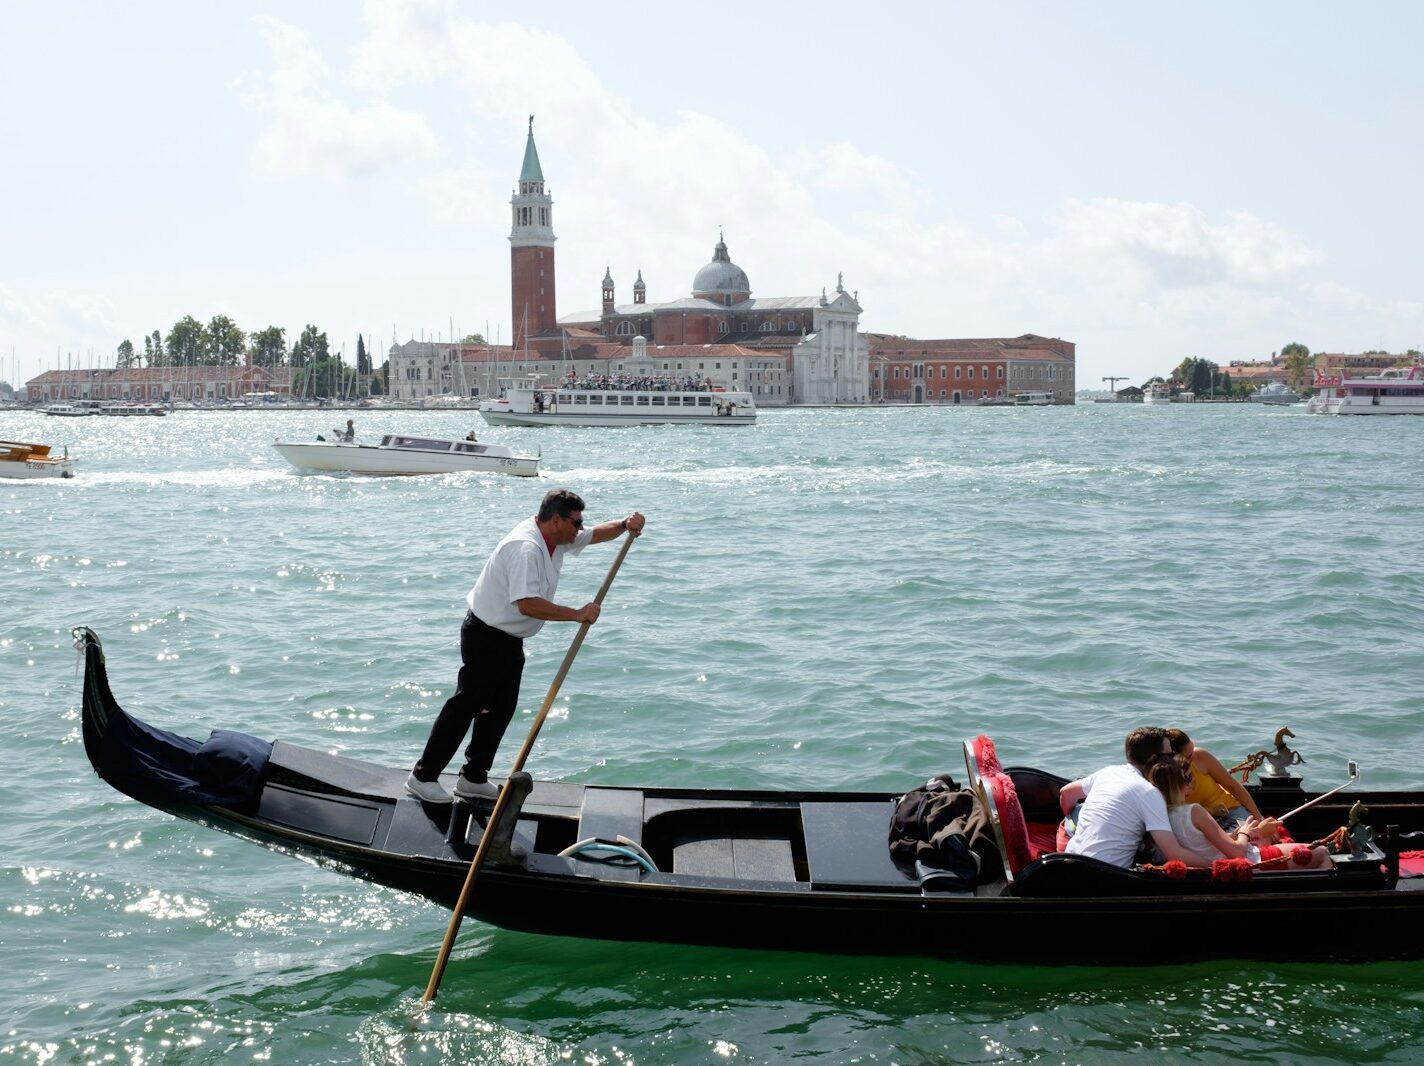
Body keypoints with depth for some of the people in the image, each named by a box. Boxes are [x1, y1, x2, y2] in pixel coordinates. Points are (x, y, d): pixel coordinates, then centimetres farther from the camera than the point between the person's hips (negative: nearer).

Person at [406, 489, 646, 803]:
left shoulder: (554, 539, 4)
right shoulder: (525, 547, -27)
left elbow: (595, 534, 18)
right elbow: (527, 604, -36)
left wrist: (625, 525, -3)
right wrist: (578, 614, -30)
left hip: (509, 640, 10)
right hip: (485, 636, -10)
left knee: (501, 708, 13)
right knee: (465, 705, -6)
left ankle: (474, 778, 21)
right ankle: (423, 776, 1)